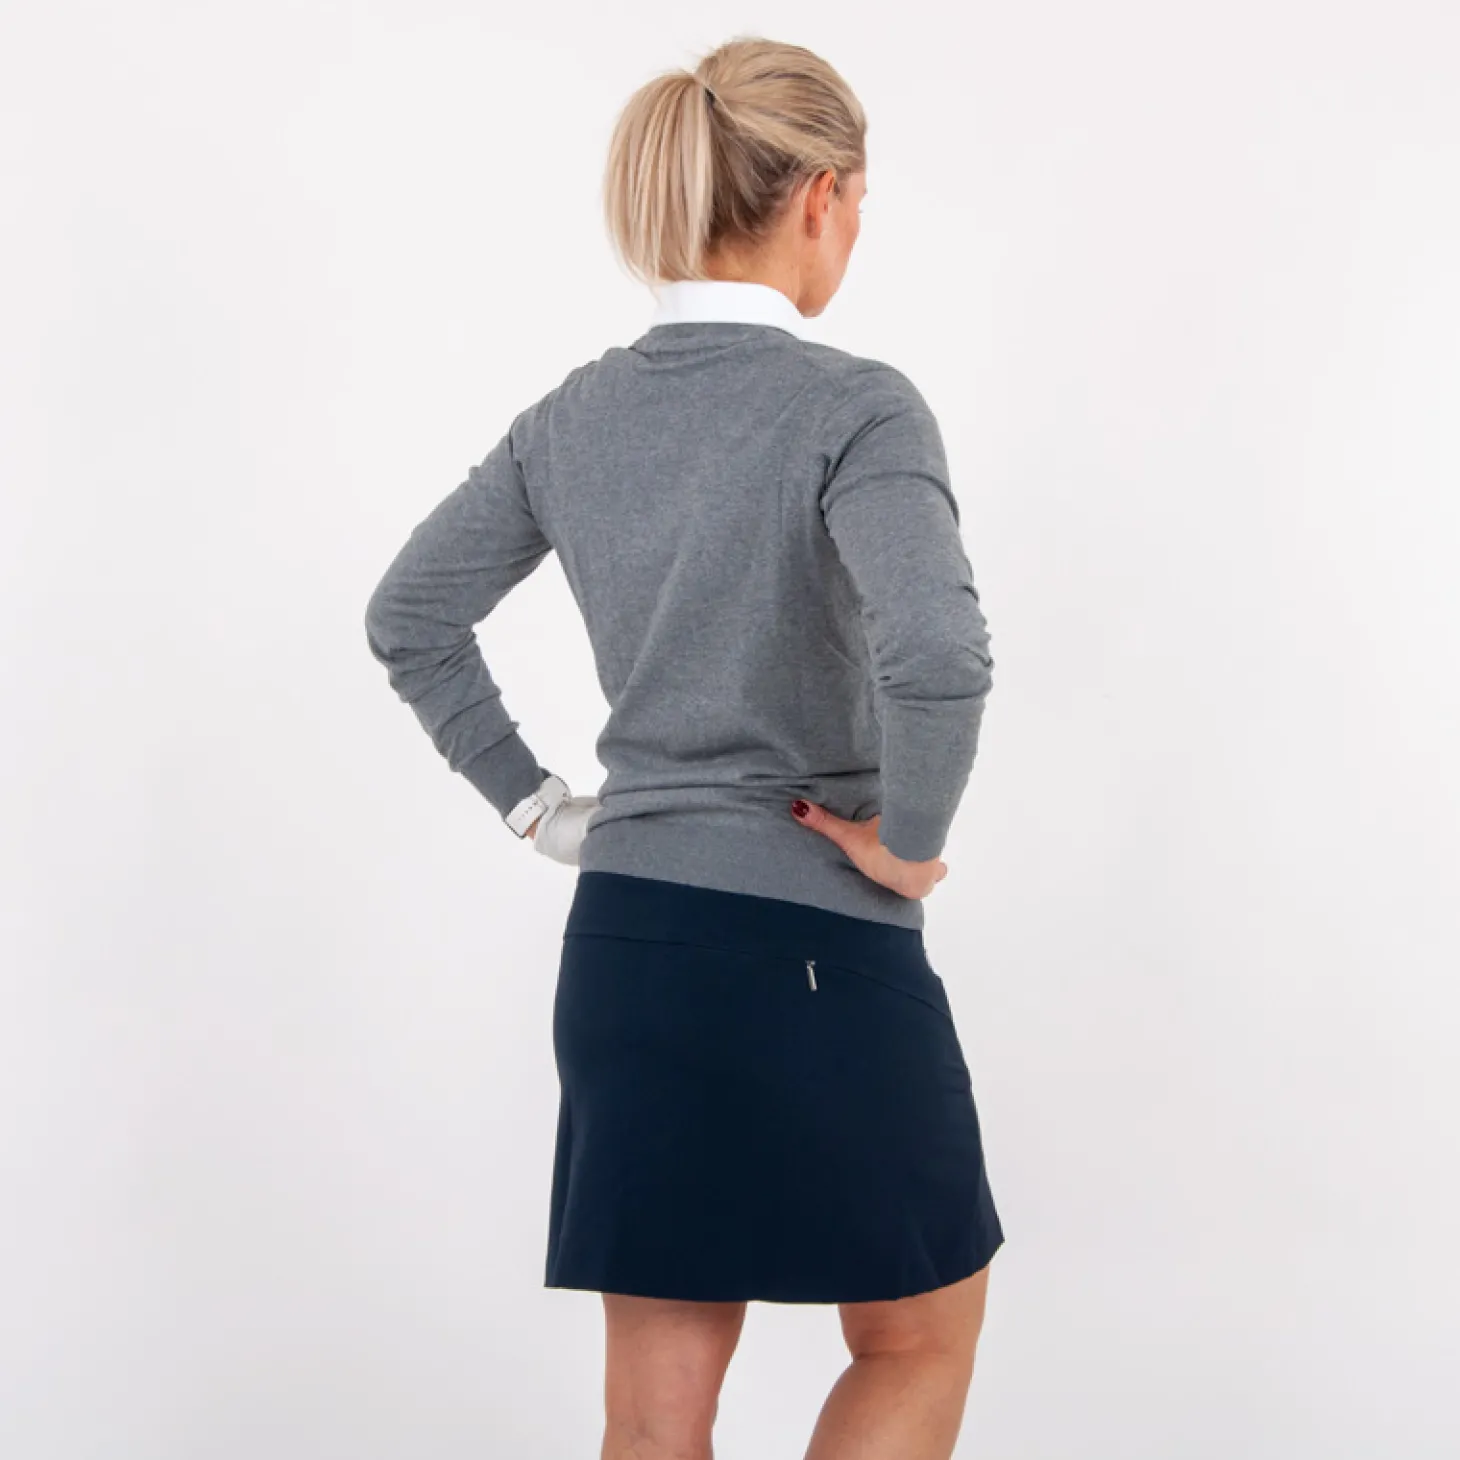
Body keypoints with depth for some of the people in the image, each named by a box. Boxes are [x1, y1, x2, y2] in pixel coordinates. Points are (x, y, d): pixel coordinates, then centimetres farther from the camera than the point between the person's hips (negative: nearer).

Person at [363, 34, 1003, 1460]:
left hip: (620, 942, 6)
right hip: (815, 949, -6)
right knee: (921, 1337, 17)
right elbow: (936, 657, -30)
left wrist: (538, 806, 12)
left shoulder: (574, 415, 5)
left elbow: (409, 619, 11)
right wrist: (906, 842, -15)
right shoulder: (855, 408, -15)